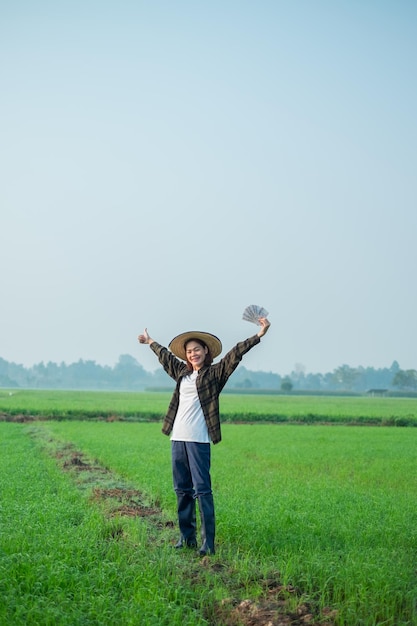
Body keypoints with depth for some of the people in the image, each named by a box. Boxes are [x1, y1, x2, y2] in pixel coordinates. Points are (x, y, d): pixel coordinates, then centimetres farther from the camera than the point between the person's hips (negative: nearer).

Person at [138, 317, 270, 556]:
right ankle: (187, 537, 17)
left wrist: (259, 335, -18)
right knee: (182, 490, 9)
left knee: (202, 489, -9)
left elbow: (236, 354, -9)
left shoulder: (215, 373, 0)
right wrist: (150, 342, 48)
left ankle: (208, 542, -8)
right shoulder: (182, 372, 16)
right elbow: (166, 355, 33)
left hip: (199, 440, -6)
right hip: (178, 438, 6)